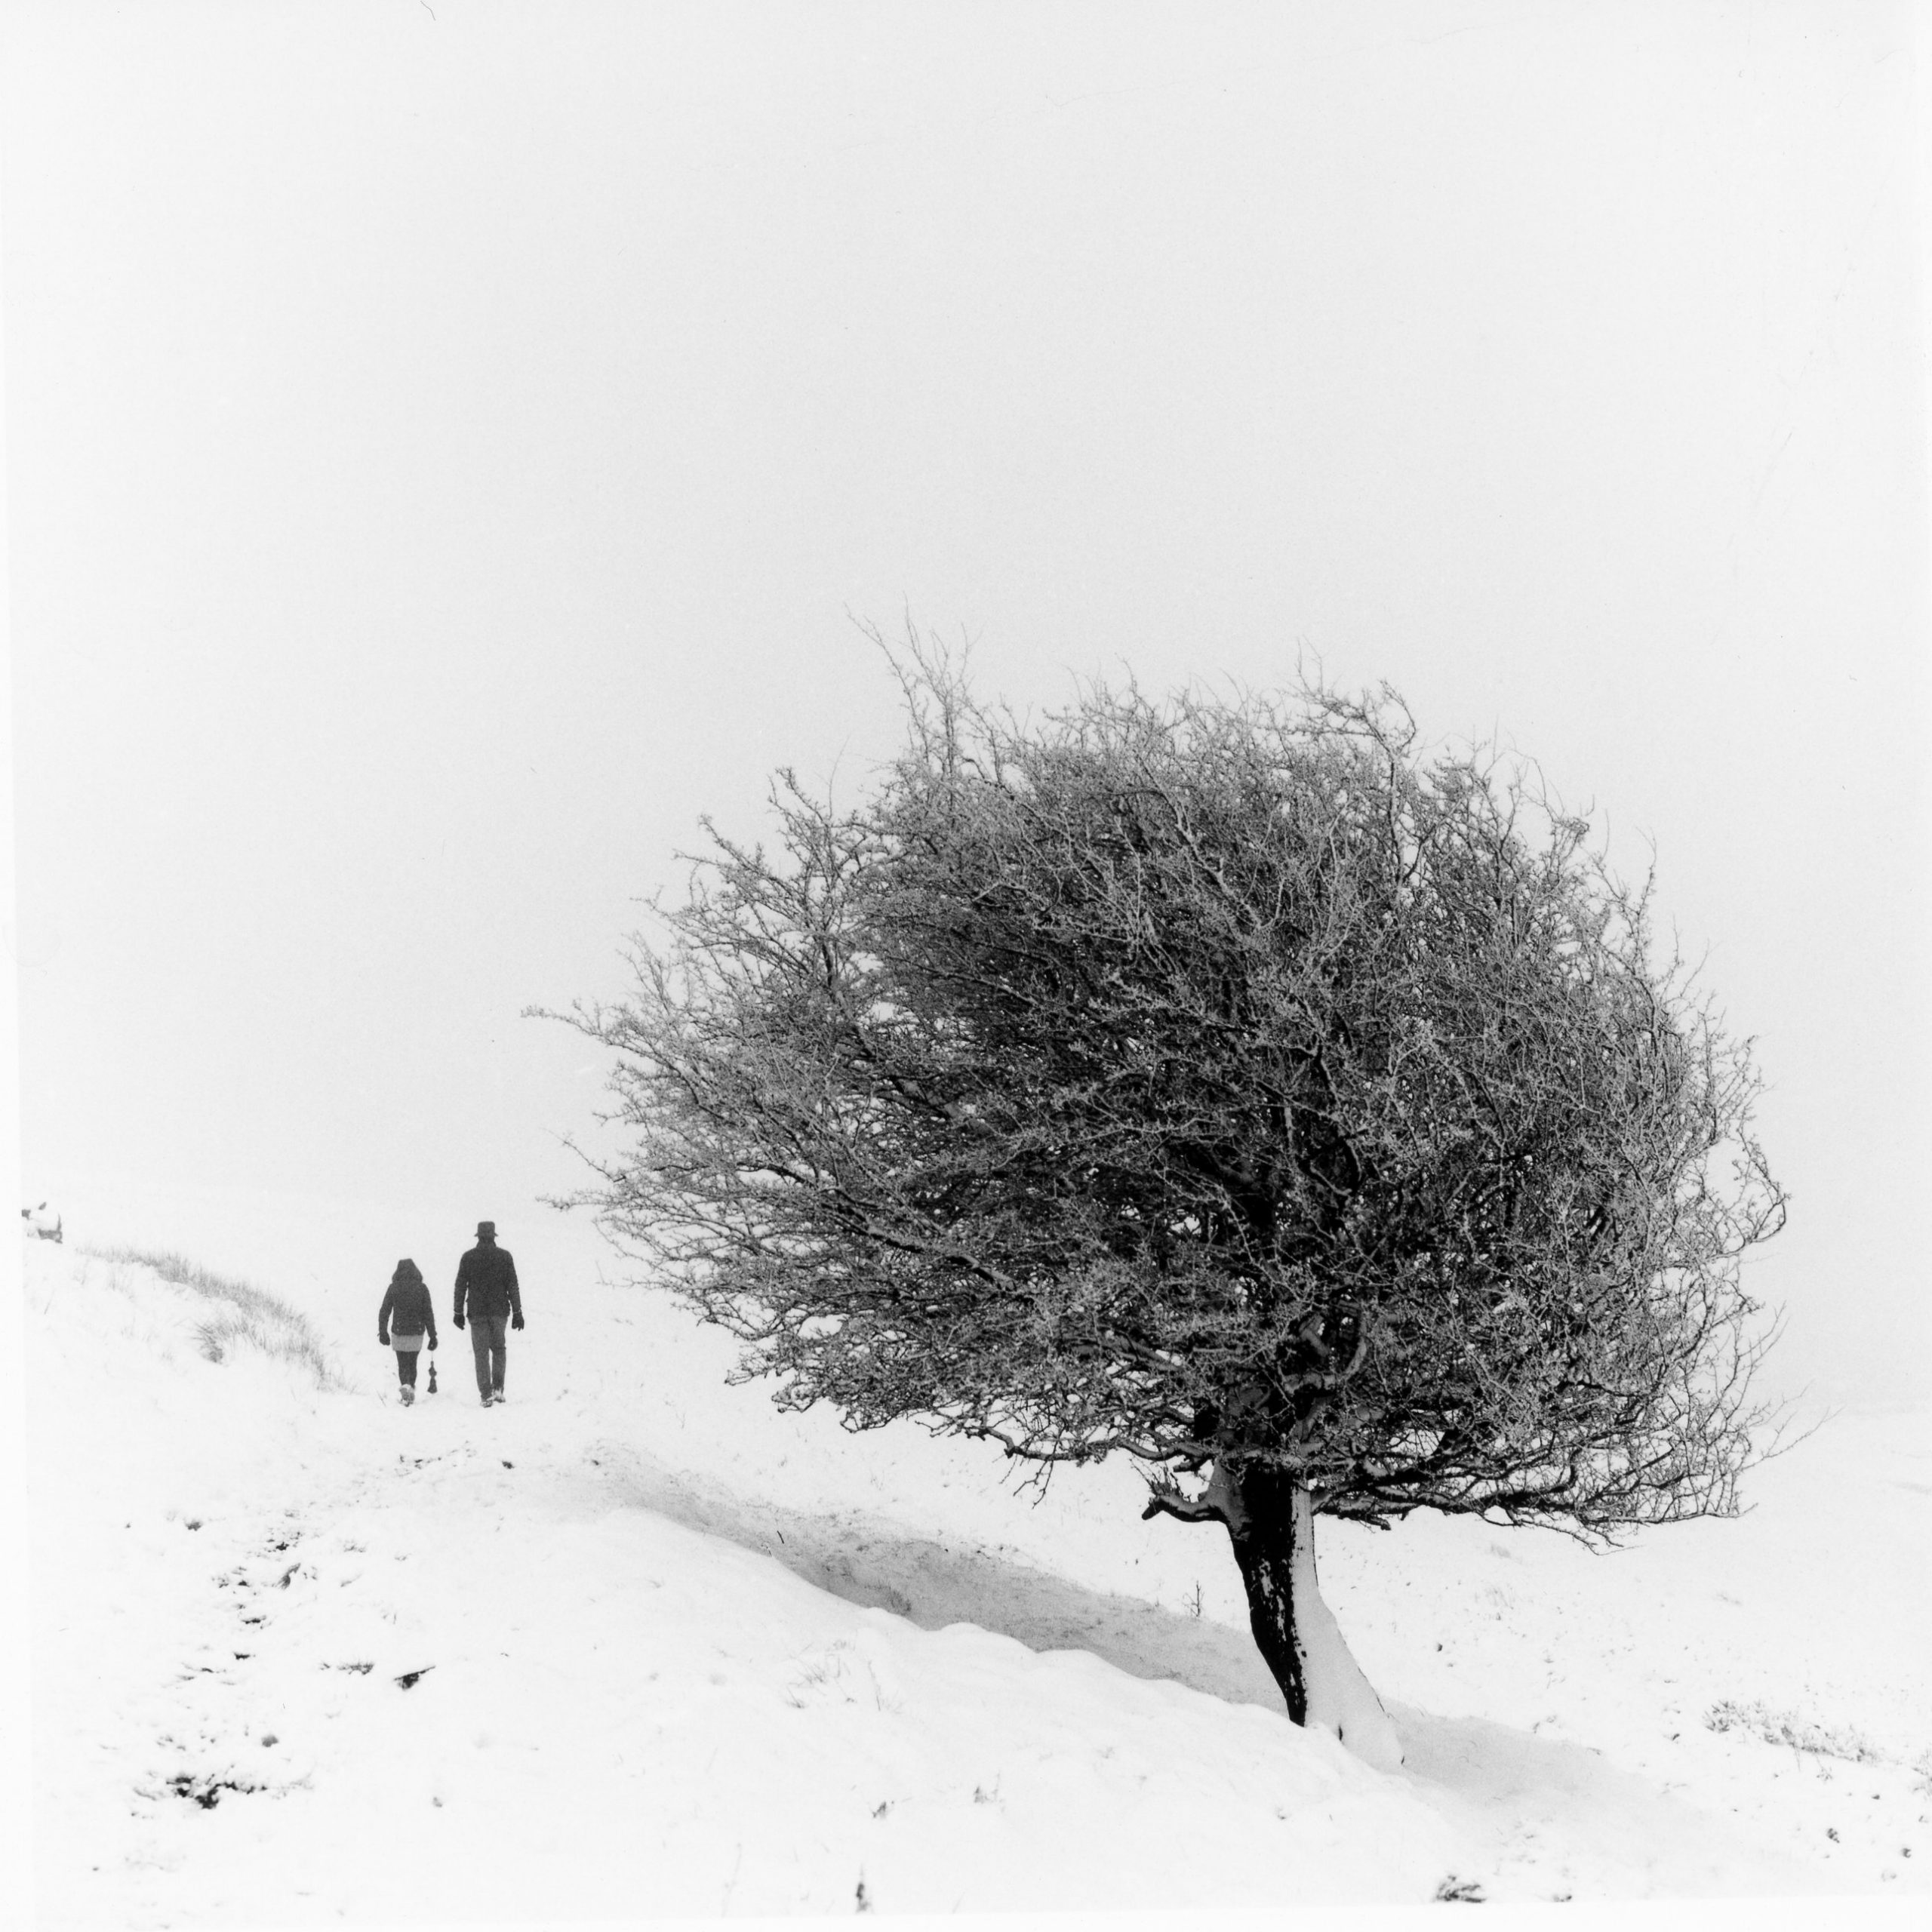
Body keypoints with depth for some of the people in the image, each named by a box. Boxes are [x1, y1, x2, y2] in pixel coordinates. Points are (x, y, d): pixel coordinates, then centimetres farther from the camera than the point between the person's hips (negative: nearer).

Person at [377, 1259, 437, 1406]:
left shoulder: (394, 1288, -4)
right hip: (417, 1333, 1)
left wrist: (382, 1332, 10)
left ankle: (406, 1386, -18)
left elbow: (384, 1311, -1)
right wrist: (433, 1336, 1)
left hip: (399, 1333, -1)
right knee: (412, 1363, 18)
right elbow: (428, 1313, -4)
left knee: (403, 1365, 7)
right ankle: (411, 1392, 22)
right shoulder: (422, 1288, -3)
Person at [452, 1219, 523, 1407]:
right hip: (499, 1311, 1)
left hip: (477, 1312, -1)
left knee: (481, 1353, 4)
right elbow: (513, 1286, -1)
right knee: (498, 1349, 17)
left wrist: (459, 1312, 8)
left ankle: (486, 1394, -2)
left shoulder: (468, 1257, -1)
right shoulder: (504, 1256, -1)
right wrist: (517, 1312, 4)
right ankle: (498, 1388, 5)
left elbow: (460, 1286, 1)